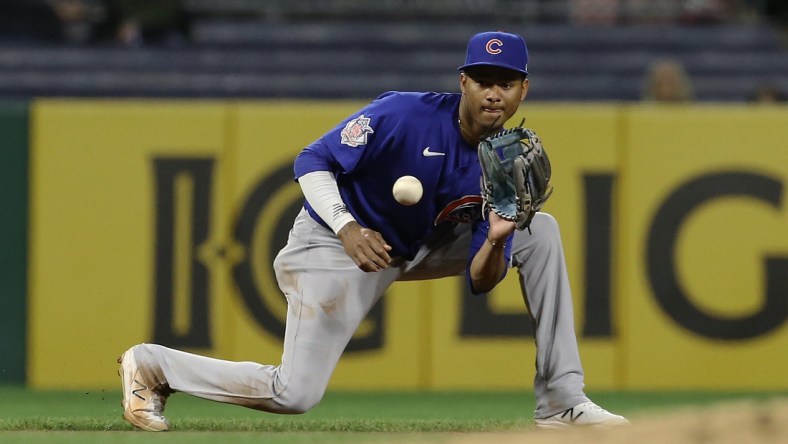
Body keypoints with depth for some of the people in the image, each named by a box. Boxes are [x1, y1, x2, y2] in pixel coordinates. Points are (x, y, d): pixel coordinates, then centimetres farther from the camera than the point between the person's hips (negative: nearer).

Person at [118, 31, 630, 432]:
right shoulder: (406, 114, -24)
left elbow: (481, 281, -10)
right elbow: (313, 162, -22)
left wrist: (496, 242, -32)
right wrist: (347, 228, -35)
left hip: (420, 248, 6)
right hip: (336, 248, -6)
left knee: (541, 231, -3)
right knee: (294, 396, -16)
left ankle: (561, 401, -1)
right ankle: (151, 365, 5)